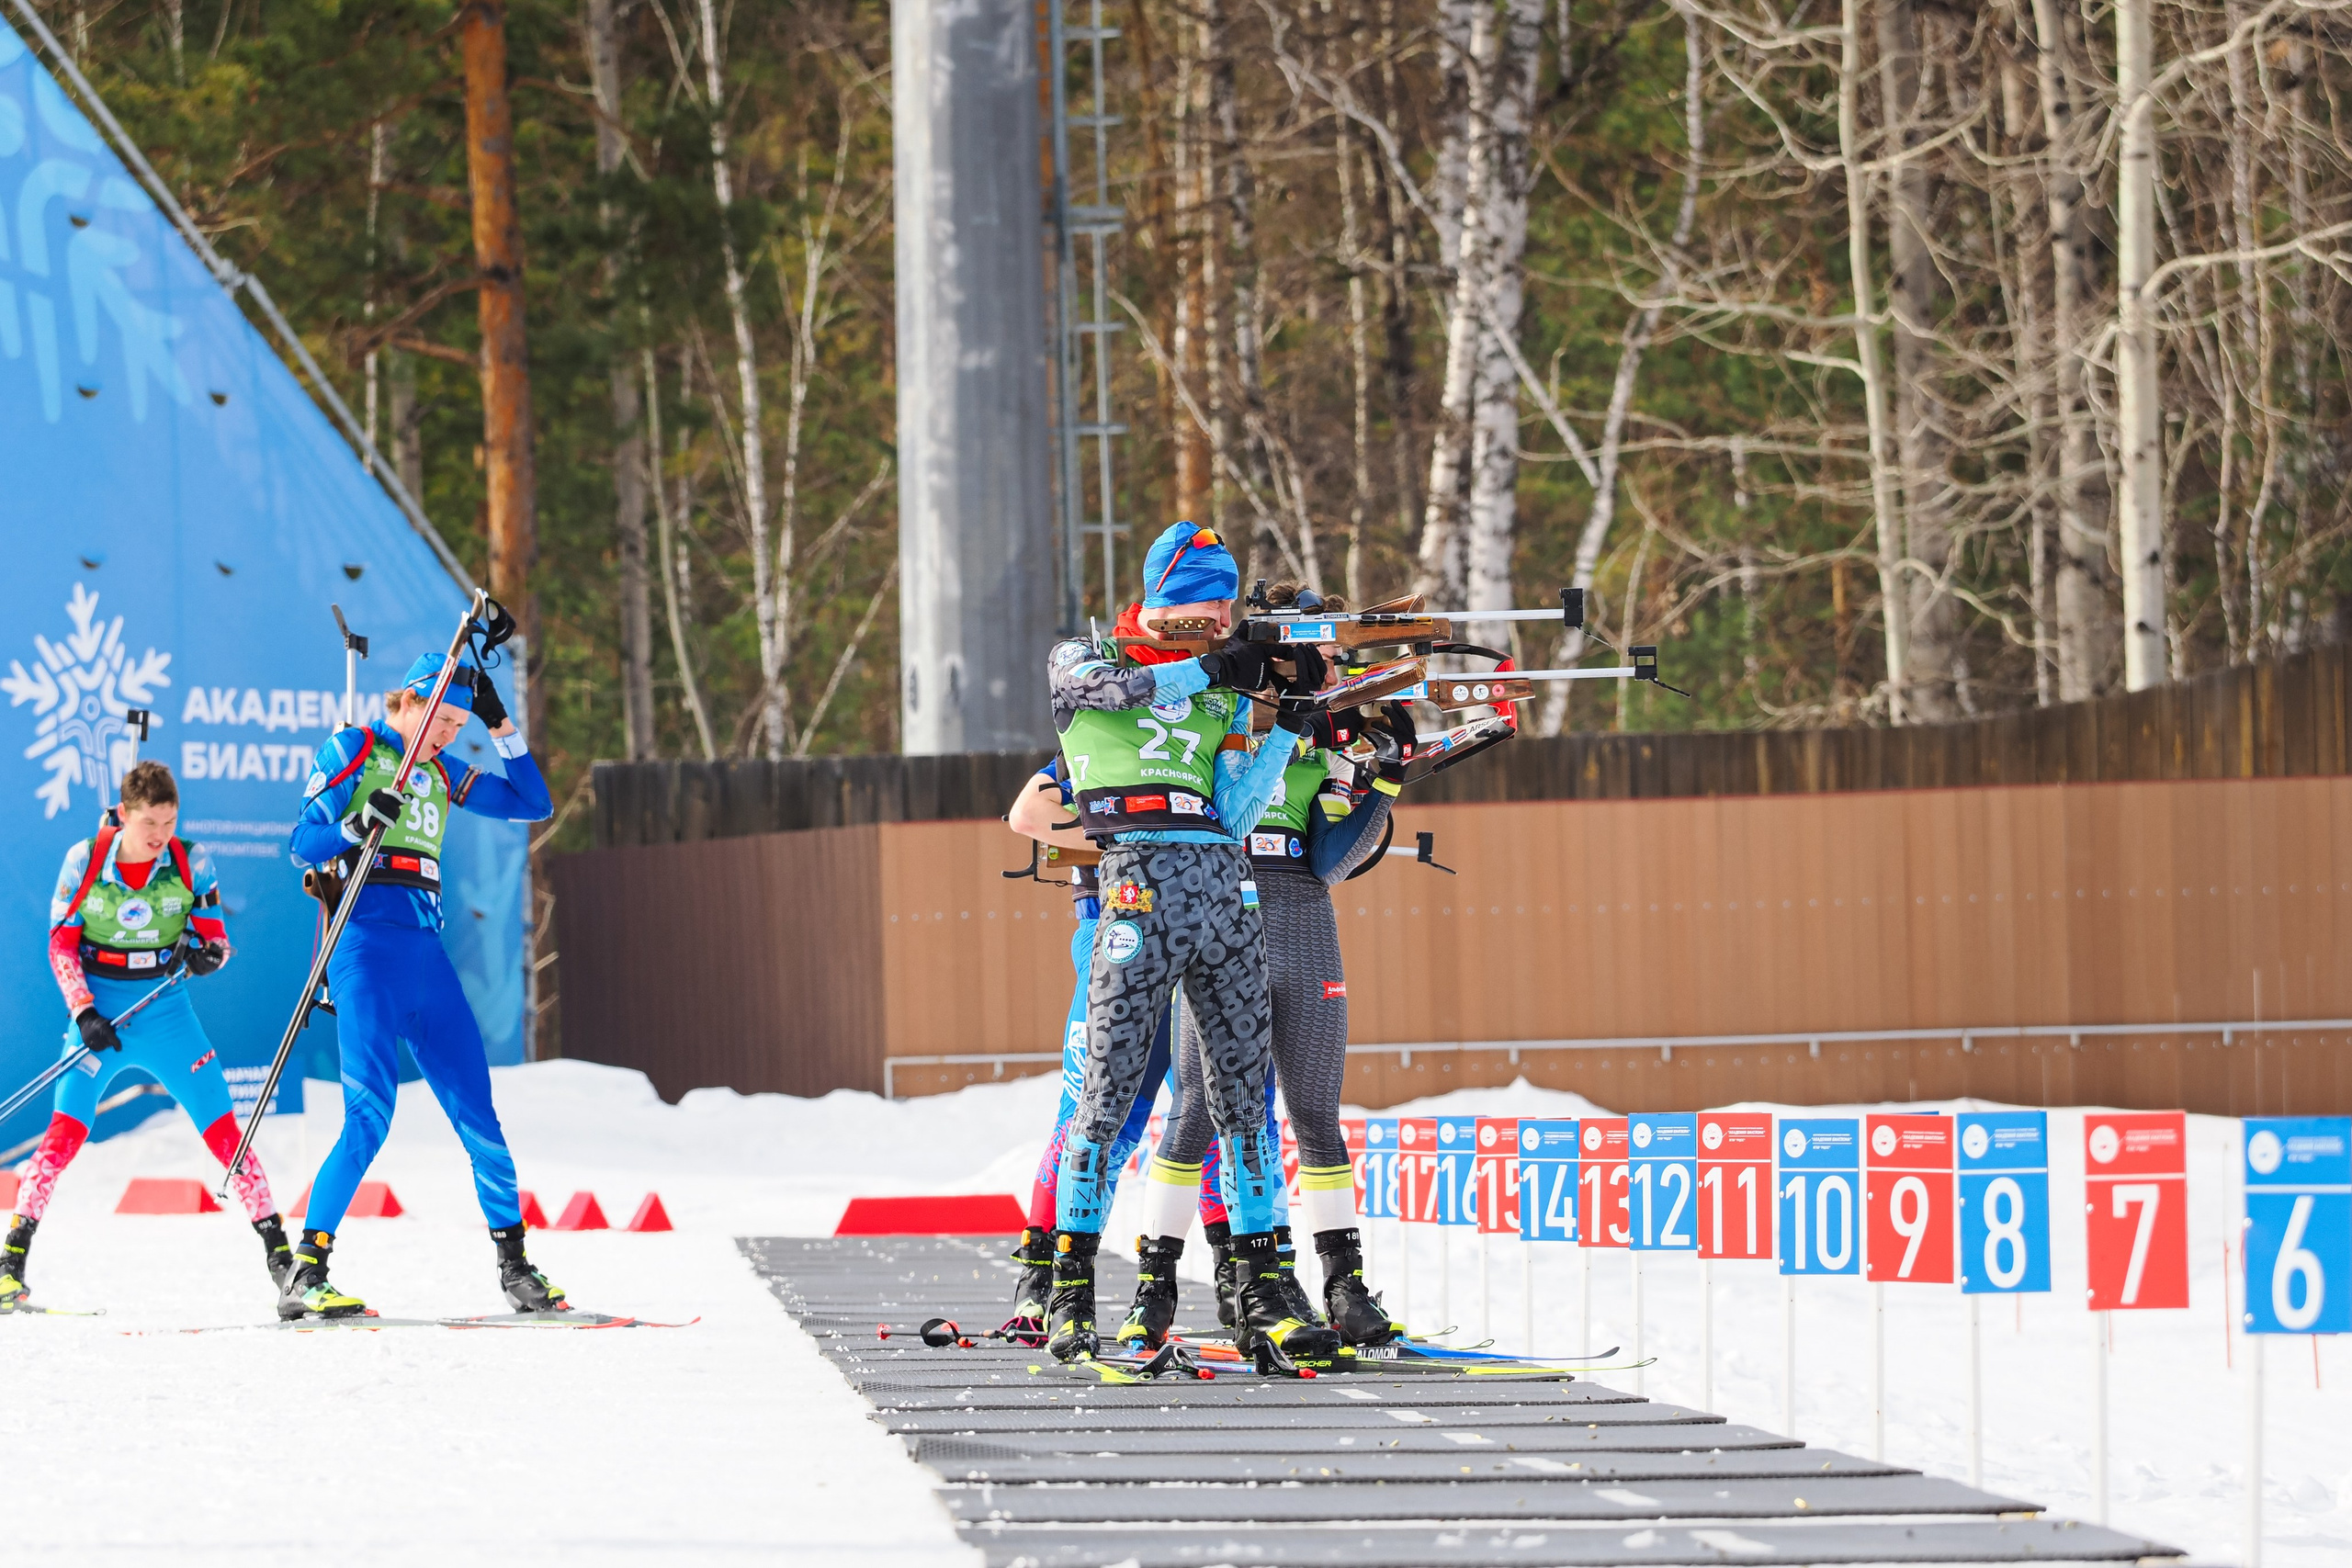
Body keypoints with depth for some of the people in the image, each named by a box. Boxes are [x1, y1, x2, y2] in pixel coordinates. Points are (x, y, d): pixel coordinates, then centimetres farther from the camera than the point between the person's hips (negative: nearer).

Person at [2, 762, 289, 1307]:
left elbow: (216, 938, 0)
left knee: (223, 1130, -6)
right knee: (66, 1129, -14)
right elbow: (61, 944, -2)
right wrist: (83, 1013, -14)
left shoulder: (190, 862, -4)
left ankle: (278, 1252, -1)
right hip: (99, 1012, -1)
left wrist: (206, 955, -24)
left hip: (165, 1010, 1)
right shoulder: (84, 861, -6)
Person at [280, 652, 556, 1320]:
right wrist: (355, 825, -22)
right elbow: (303, 844, -2)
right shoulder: (352, 749, 4)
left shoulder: (441, 774, 20)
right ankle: (303, 1277, -17)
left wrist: (501, 725, 12)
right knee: (371, 1116, -17)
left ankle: (515, 1266, 15)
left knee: (477, 1112, 4)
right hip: (366, 938, -6)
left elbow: (534, 805, 21)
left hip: (425, 949, 6)